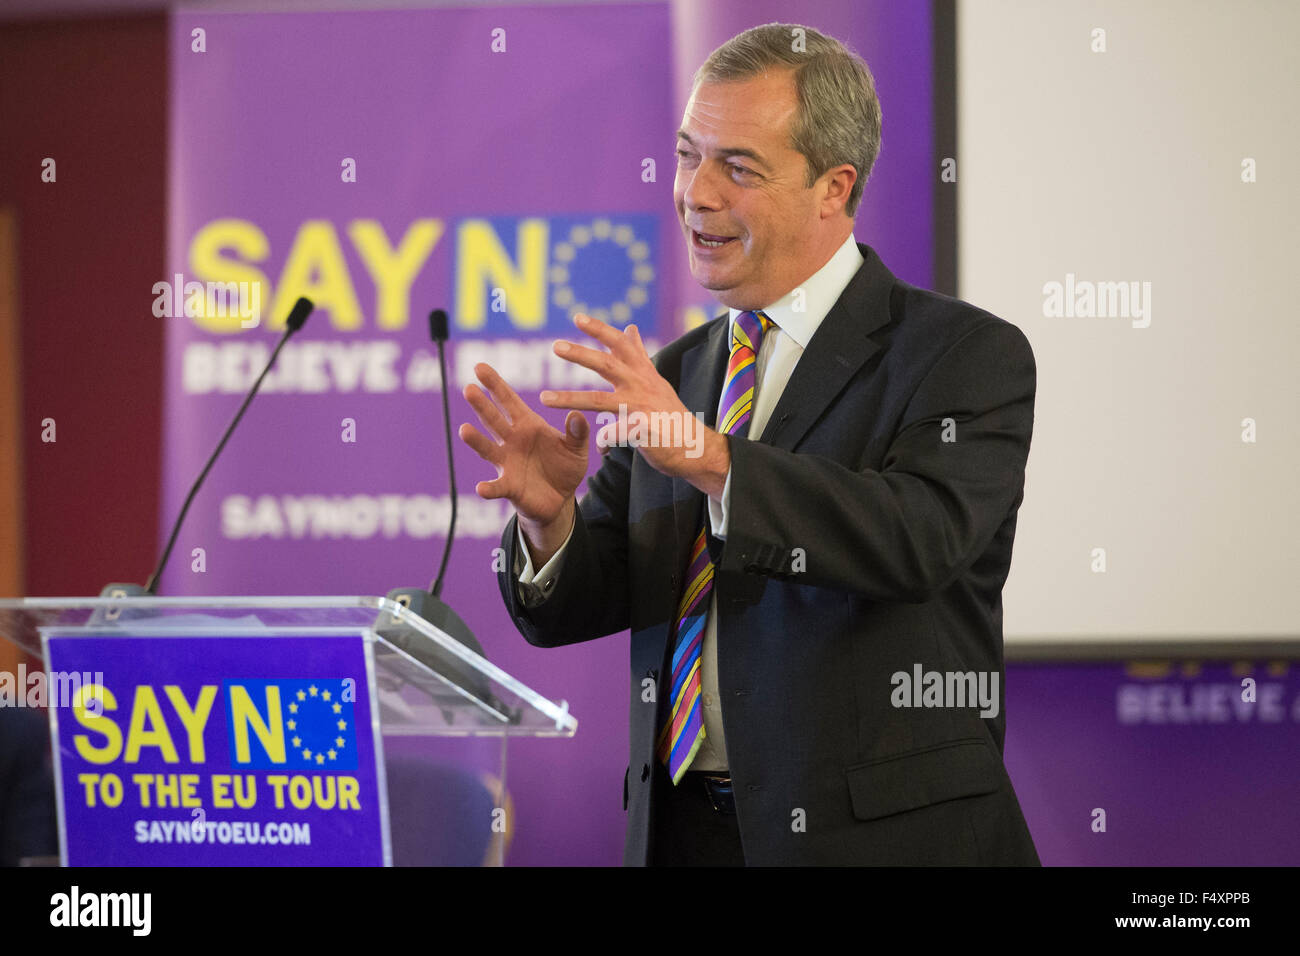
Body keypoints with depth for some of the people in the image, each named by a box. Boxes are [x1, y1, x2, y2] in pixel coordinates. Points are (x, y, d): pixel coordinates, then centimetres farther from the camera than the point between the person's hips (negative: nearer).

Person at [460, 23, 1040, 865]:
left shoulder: (969, 356, -8)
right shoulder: (676, 375, 10)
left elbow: (920, 538, -25)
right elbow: (568, 607, 6)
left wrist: (709, 457, -33)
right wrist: (549, 515, -16)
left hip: (880, 838, -5)